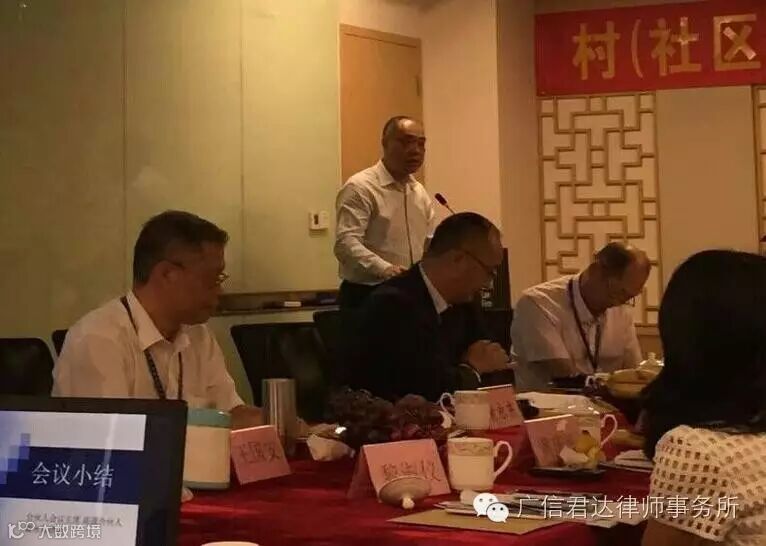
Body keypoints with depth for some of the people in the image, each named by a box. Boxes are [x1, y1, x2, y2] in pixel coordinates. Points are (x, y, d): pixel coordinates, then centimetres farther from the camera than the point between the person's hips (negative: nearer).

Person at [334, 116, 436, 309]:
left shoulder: (420, 192, 14)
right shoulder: (360, 187, -10)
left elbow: (429, 243, 21)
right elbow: (346, 243, -21)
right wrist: (386, 269, -35)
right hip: (366, 297, -7)